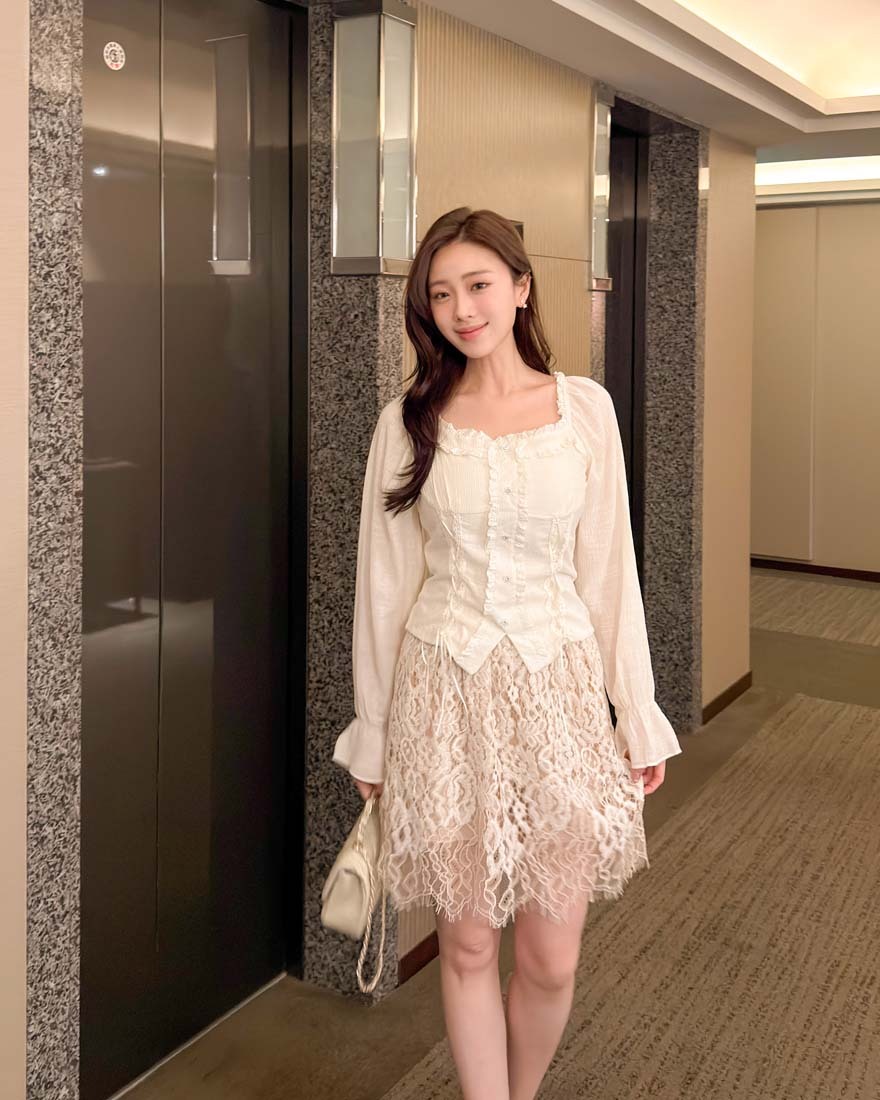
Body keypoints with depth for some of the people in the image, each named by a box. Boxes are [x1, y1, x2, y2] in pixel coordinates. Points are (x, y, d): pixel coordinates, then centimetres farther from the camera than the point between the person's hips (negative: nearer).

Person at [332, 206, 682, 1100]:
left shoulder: (585, 407, 1)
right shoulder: (409, 420, 0)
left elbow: (609, 567, 3)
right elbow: (385, 581, 3)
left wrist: (639, 715, 3)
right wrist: (372, 734, 6)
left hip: (558, 687, 0)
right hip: (444, 692, 0)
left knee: (551, 959, 6)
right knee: (468, 947, 9)